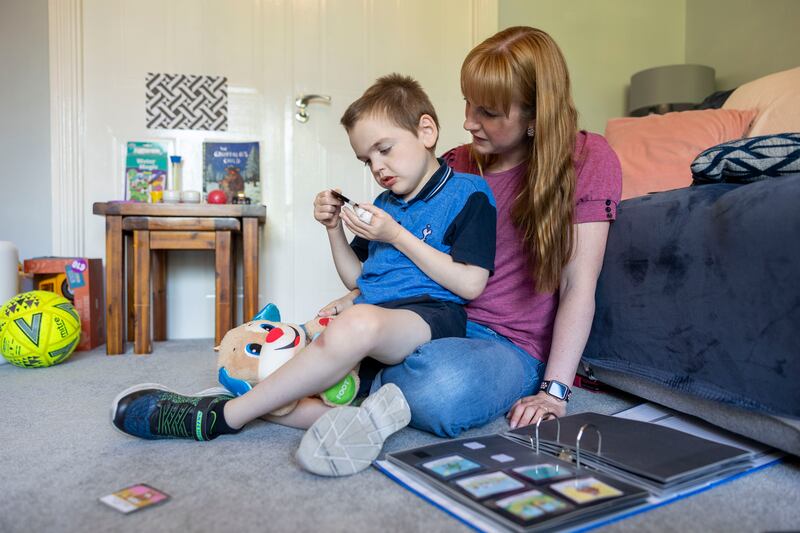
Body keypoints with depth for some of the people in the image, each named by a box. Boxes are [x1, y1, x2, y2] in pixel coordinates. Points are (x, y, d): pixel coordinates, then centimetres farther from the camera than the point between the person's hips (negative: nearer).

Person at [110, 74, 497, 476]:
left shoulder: (468, 193, 1)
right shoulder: (385, 203, 23)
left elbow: (470, 284, -8)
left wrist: (397, 236, -9)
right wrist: (334, 229, 9)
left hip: (430, 316, -7)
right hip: (370, 313, 8)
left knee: (358, 322, -42)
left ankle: (219, 417, -26)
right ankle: (362, 417, -33)